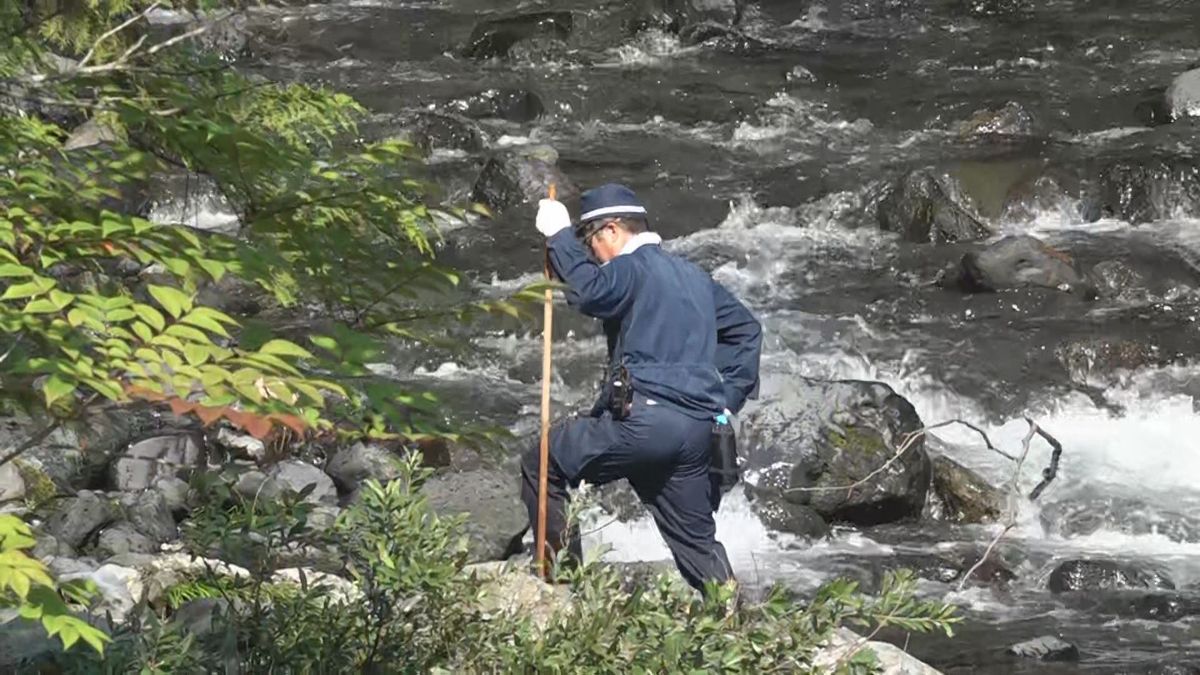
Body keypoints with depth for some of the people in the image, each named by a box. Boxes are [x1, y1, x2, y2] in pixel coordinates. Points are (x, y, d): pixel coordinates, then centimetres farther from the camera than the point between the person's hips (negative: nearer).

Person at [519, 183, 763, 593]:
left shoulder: (632, 268, -3)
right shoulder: (695, 277, 23)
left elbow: (590, 292, -25)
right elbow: (746, 329, 29)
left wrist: (559, 236, -13)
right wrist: (727, 398, 24)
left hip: (642, 420, -8)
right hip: (697, 429, 8)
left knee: (541, 467, 7)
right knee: (697, 541, 15)